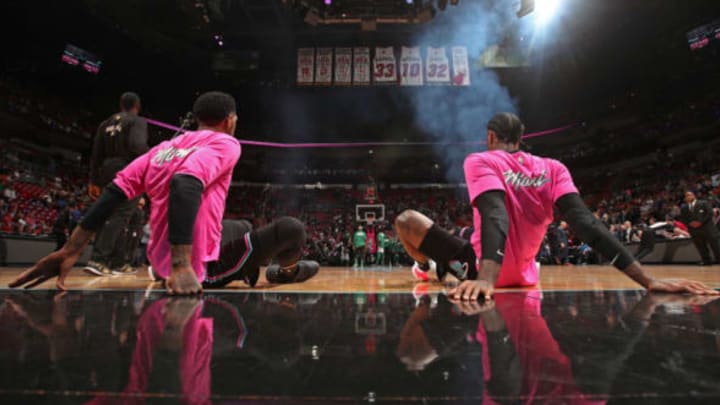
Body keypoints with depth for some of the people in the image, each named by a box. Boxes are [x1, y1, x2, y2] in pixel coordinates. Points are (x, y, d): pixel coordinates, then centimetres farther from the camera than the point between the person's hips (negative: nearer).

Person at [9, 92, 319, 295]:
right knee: (291, 229, 3)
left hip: (161, 263, 9)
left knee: (243, 227, 31)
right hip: (199, 269, -8)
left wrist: (71, 251, -1)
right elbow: (185, 186, -31)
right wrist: (182, 266, -38)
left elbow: (115, 192, 1)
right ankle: (287, 271, 33)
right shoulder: (224, 144, -12)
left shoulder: (165, 147, 10)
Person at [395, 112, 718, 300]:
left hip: (482, 269, -6)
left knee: (407, 220, 5)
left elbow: (495, 218, -34)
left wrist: (485, 278, -49)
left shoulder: (480, 161, -14)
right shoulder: (553, 169, -1)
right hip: (522, 278, 7)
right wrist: (649, 281, -16)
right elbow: (587, 224, -14)